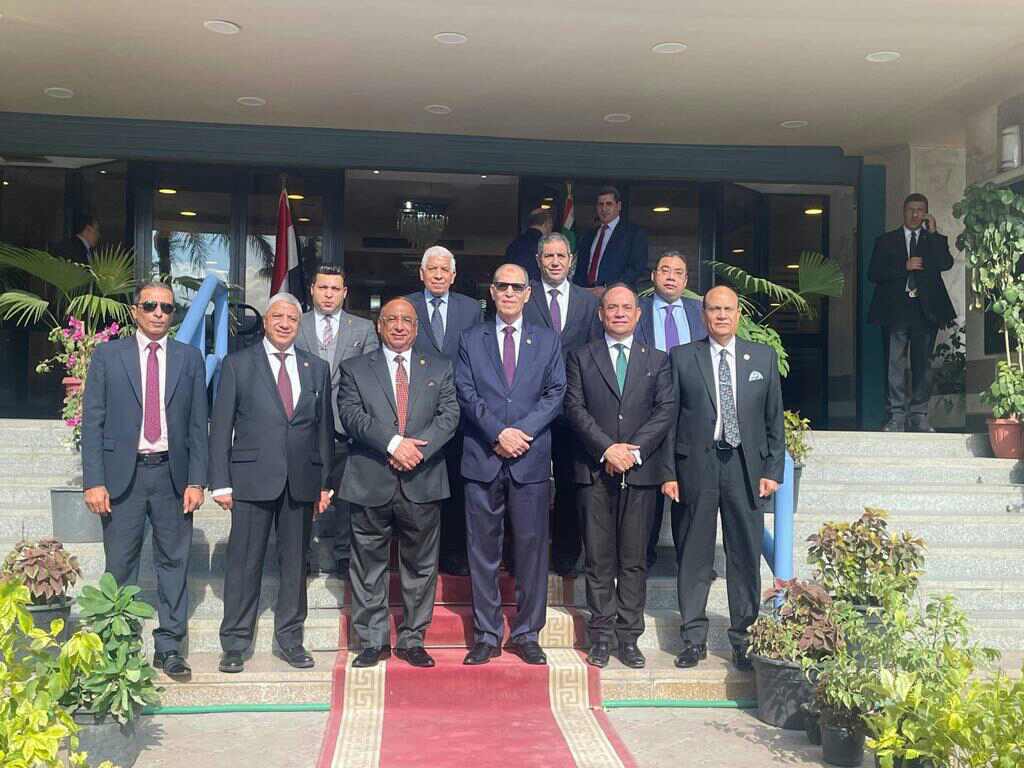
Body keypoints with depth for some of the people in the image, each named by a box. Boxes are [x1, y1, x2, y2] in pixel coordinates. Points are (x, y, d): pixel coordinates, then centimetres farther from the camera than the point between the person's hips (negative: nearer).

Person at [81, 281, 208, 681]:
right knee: (120, 565, 4)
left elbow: (197, 425, 6)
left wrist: (196, 481, -2)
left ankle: (169, 646, 16)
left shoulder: (190, 358, 7)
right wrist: (93, 481, -7)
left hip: (173, 474, 1)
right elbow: (92, 421, 1)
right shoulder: (107, 355, 4)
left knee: (174, 562, 6)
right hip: (122, 473, -1)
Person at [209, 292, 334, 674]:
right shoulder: (238, 364, 3)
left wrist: (325, 482, 6)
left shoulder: (317, 368, 11)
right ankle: (235, 643, 13)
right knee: (244, 563, 2)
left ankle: (289, 639, 21)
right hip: (252, 479, -3)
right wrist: (220, 482, -6)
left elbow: (324, 427, 12)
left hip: (302, 481, 3)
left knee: (295, 562, 9)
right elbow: (221, 427, 0)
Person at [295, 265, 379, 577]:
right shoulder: (294, 326, 8)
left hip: (346, 423, 0)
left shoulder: (364, 328, 9)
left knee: (344, 494, 5)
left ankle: (344, 557, 16)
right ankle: (306, 558, 15)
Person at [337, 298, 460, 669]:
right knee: (369, 566, 5)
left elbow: (449, 415, 1)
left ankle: (412, 640, 18)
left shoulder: (439, 369, 12)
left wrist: (418, 447, -15)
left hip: (422, 482, 1)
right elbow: (352, 415, -6)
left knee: (420, 567, 7)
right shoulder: (355, 369, 8)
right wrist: (393, 443, -19)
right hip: (371, 482, -1)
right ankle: (373, 641, 15)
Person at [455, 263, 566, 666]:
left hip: (531, 460, 0)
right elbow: (466, 394, 0)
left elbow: (555, 394, 2)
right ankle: (486, 636, 13)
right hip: (482, 460, 0)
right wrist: (498, 433, -13)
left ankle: (527, 635, 14)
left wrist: (522, 431, -12)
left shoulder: (548, 341, 10)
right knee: (483, 549, 4)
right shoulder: (471, 339, 9)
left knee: (531, 548, 3)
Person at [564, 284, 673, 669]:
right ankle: (601, 635, 10)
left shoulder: (657, 360, 11)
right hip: (595, 471, -1)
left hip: (641, 470, 1)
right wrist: (607, 449, -13)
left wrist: (634, 449, -11)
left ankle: (628, 637, 10)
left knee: (634, 560, 4)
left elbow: (666, 410, 2)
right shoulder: (581, 357, 9)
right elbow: (575, 407, -1)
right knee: (599, 558, 3)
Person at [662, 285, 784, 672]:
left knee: (746, 556, 5)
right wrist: (668, 473, -3)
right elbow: (669, 418, 3)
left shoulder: (764, 357, 9)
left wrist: (773, 470, 2)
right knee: (693, 556, 4)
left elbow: (774, 418, 9)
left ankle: (744, 638, 16)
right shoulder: (682, 357, 5)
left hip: (745, 466, 1)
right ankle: (694, 637, 14)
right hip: (695, 465, -1)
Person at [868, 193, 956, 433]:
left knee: (923, 364, 3)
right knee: (895, 364, -7)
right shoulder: (886, 241, 12)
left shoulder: (935, 240, 14)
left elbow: (946, 264, -6)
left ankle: (918, 416, 7)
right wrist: (904, 267, -9)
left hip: (926, 310, 1)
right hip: (896, 309, -1)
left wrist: (932, 232, -5)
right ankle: (897, 417, -6)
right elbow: (874, 274, 2)